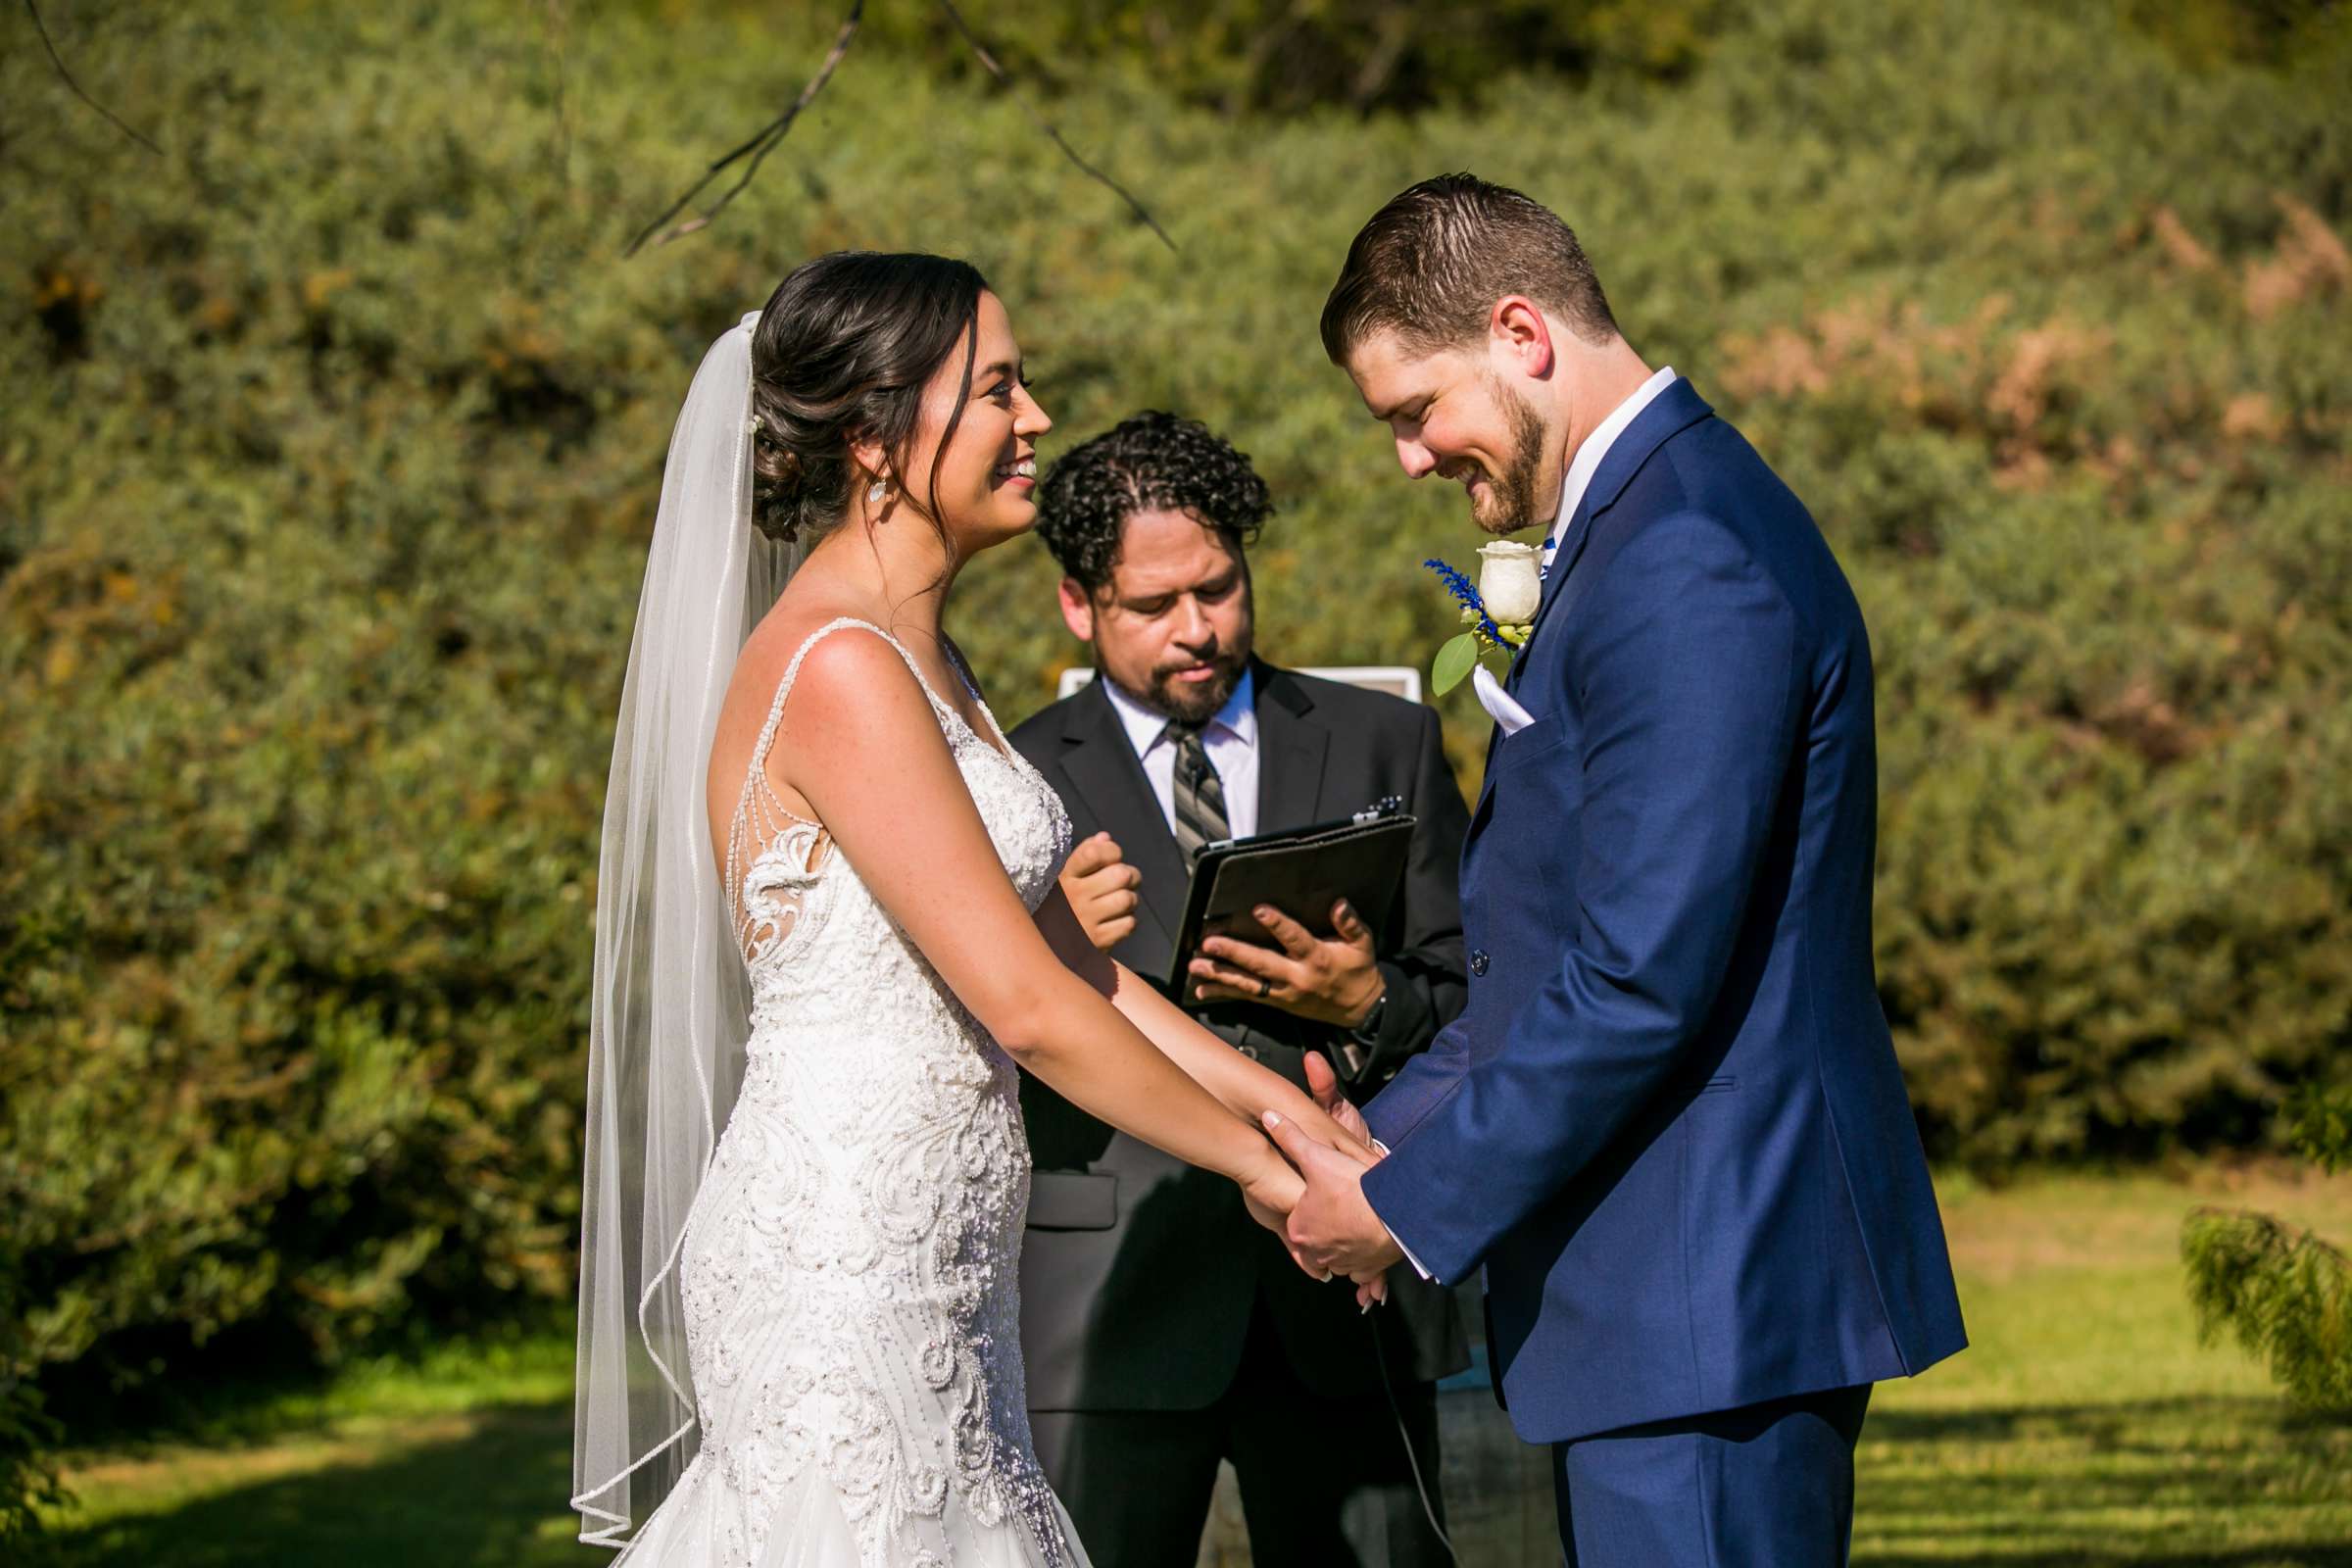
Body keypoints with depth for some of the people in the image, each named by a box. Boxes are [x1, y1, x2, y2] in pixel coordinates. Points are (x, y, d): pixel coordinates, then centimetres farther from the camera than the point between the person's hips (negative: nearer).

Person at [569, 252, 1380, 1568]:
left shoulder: (918, 660, 15)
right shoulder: (836, 670, -17)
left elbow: (1066, 956, 17)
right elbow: (1028, 1006, -18)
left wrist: (1275, 1100, 9)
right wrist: (1256, 1162, -8)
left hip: (929, 1273, 9)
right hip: (843, 1274, -9)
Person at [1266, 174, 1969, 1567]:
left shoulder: (1681, 563, -18)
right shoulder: (1652, 525, 16)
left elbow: (1642, 978, -22)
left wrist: (1411, 1202, -13)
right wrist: (1391, 1133, 12)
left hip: (1706, 1306, -10)